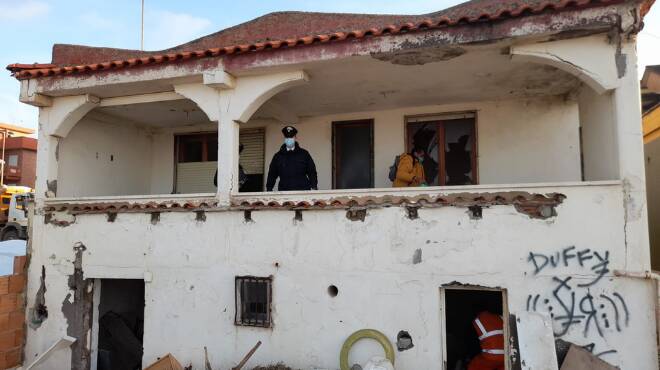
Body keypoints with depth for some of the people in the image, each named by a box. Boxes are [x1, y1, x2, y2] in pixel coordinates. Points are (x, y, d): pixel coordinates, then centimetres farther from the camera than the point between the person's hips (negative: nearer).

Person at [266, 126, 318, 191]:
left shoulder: (304, 154, 9)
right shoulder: (278, 156, 13)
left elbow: (312, 172, 9)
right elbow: (272, 175, 16)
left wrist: (313, 188, -2)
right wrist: (269, 190, 7)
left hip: (303, 192, -1)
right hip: (284, 192, 1)